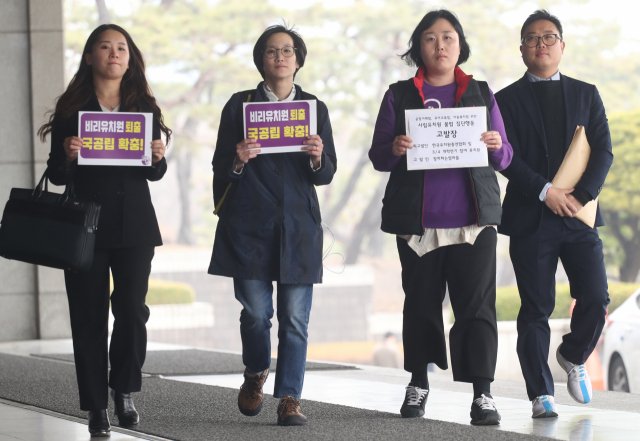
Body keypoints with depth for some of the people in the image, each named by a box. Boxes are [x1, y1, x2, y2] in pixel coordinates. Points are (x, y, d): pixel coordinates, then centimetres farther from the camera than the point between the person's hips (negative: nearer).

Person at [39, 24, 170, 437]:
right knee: (89, 315, -1)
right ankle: (96, 408, 6)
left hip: (134, 223, 1)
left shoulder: (143, 107, 10)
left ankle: (124, 389, 13)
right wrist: (68, 155, -17)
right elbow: (56, 175, 4)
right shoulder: (71, 109, 4)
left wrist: (159, 156, -11)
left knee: (132, 309, -9)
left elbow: (154, 174, 11)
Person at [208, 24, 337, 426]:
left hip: (298, 225, 1)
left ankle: (290, 399, -2)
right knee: (256, 311, -2)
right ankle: (256, 374, 26)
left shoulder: (315, 109, 11)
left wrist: (317, 158, -13)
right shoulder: (240, 105, 7)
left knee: (295, 317, -6)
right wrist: (238, 160, -16)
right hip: (249, 223, -1)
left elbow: (327, 174, 9)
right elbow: (221, 170, 6)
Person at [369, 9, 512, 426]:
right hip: (418, 220, 0)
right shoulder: (399, 95, 9)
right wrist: (394, 149, -17)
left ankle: (483, 393, -9)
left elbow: (504, 158, 12)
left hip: (473, 219, 0)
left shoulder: (481, 94, 12)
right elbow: (378, 156, 6)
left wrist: (497, 147, -11)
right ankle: (419, 382, 22)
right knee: (420, 302, 6)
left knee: (477, 304, -7)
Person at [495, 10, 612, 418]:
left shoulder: (586, 94, 14)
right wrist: (545, 192, -16)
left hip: (578, 215, 2)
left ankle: (573, 356, 22)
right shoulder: (508, 100, 6)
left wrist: (582, 196, -10)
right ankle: (542, 393, 2)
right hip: (530, 218, -2)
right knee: (536, 308, -2)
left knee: (596, 299, -7)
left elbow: (603, 151, 5)